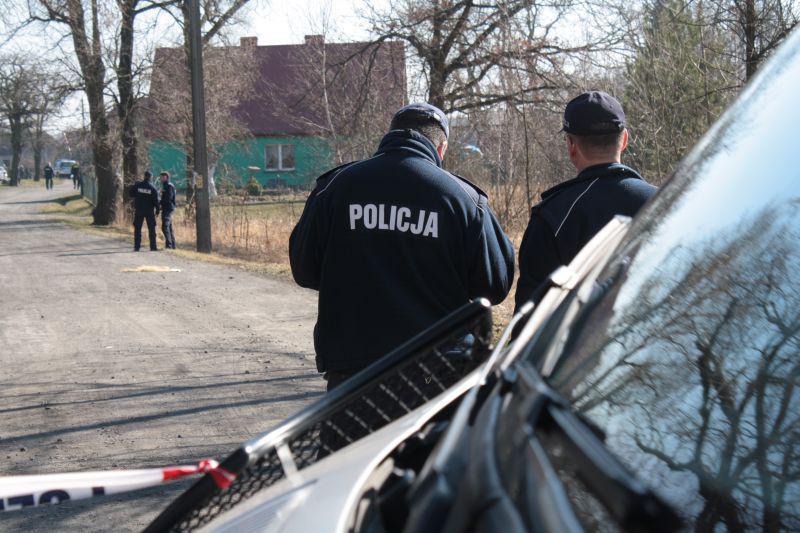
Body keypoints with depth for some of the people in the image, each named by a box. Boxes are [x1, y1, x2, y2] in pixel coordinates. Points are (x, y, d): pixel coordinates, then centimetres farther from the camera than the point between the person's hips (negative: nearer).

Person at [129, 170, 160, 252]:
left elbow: (131, 195, 2)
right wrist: (157, 210, 3)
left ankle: (137, 246, 1)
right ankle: (153, 246, 4)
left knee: (137, 229, 5)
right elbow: (156, 201, -6)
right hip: (150, 211, -1)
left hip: (139, 210, 1)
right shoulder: (153, 188, -6)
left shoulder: (137, 185, -5)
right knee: (151, 229, 6)